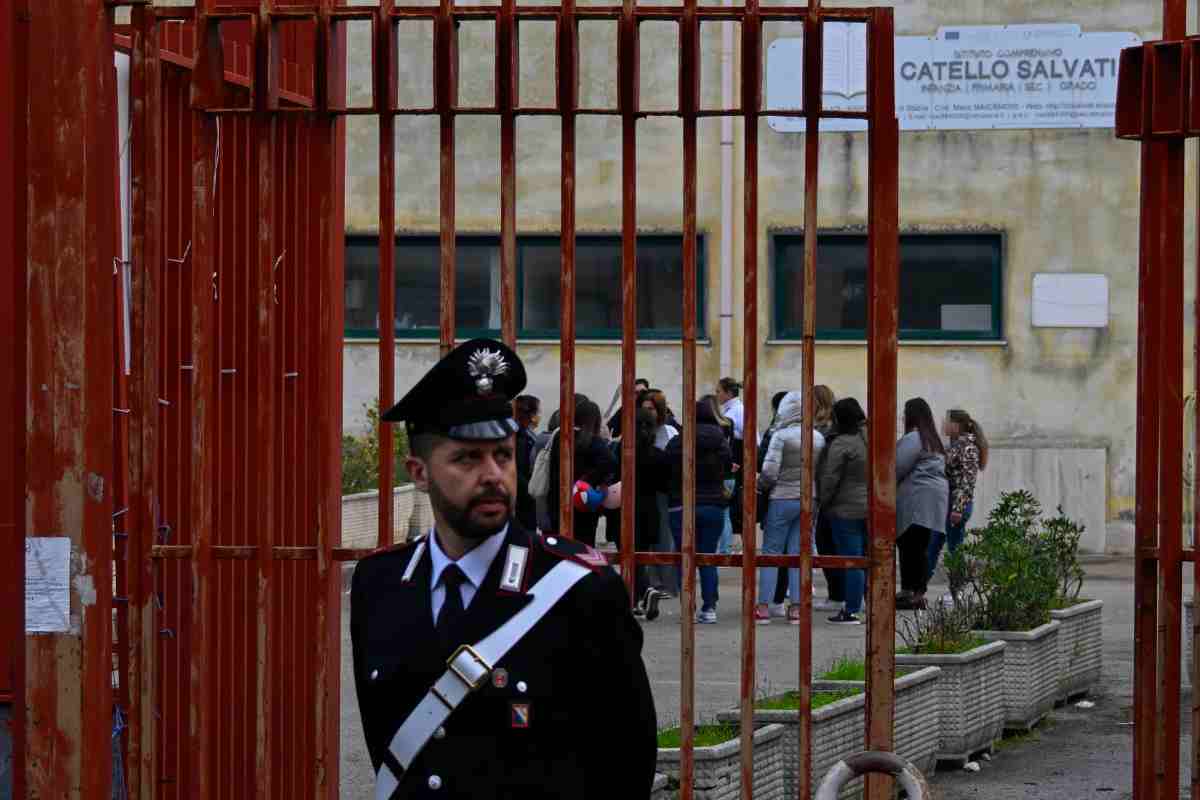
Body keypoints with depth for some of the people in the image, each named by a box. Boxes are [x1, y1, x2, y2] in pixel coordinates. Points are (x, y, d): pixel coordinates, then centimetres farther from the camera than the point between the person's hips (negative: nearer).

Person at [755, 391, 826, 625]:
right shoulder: (819, 438, 2)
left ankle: (763, 607, 0)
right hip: (809, 499, 4)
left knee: (771, 552, 3)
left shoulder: (781, 436, -13)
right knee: (798, 554, 9)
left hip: (782, 499, -4)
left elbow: (769, 472, -17)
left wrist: (762, 483, 2)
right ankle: (797, 608, 5)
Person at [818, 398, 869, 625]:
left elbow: (830, 478, -13)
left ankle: (851, 611, -1)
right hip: (874, 509, 7)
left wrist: (822, 503, -1)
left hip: (847, 510, -7)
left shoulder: (841, 443, -15)